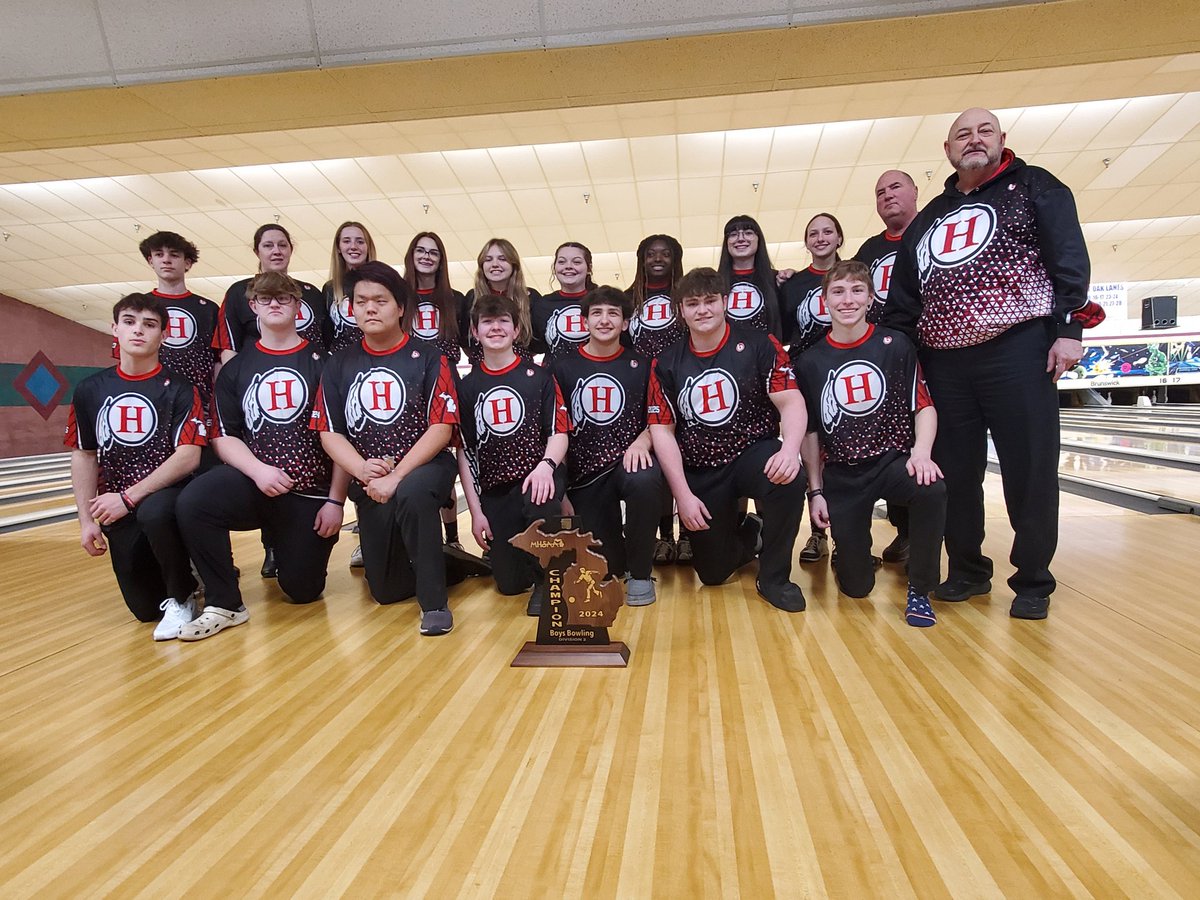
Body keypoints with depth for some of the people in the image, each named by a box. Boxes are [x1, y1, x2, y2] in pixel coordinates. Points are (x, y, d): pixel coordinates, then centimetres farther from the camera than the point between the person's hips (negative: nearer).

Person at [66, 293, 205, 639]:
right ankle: (178, 568, 35)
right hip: (117, 509, 4)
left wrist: (128, 497, -21)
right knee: (145, 608, 0)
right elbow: (84, 456, 7)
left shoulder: (178, 389, -8)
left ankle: (181, 599, -15)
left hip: (168, 495, -3)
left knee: (154, 512, -40)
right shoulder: (90, 391, 4)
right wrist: (87, 520, 2)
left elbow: (188, 457, -16)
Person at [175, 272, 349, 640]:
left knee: (302, 589, 1)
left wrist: (336, 500, -9)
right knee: (193, 501, -30)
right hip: (253, 484, 2)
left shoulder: (322, 364, 1)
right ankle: (225, 604, -11)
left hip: (310, 492, -1)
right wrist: (258, 470, -18)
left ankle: (285, 550, 38)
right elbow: (224, 437, 2)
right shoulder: (235, 369, 8)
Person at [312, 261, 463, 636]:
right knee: (387, 590, 6)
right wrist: (362, 470, -18)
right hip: (370, 485, 4)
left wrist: (397, 477, -21)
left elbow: (441, 427, -11)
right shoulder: (339, 366, 7)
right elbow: (329, 432, 2)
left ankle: (435, 601, -23)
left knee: (411, 494, -41)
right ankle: (444, 563, 37)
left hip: (425, 468, -4)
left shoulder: (427, 358, -3)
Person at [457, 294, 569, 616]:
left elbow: (558, 433, -1)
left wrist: (545, 465, -24)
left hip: (536, 477, -2)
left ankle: (548, 579, -12)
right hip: (493, 491, 2)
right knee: (510, 584, -2)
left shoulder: (538, 377, 5)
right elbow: (464, 451, 7)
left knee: (539, 502, -39)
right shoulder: (468, 386, 9)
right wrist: (476, 511, 0)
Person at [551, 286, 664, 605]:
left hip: (629, 461, -1)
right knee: (605, 565, -5)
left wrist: (642, 441, -16)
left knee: (645, 481, -39)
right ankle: (620, 562, 37)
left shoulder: (641, 364, 5)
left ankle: (640, 573, -13)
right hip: (584, 472, 1)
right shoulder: (563, 367, 5)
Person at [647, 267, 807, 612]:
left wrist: (790, 448, -34)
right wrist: (683, 494, -11)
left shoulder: (758, 345, -6)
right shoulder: (667, 364, 0)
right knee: (713, 573, 6)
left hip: (753, 453, -2)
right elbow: (662, 429, -3)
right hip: (700, 472, 2)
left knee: (787, 477, -37)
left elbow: (791, 402, -13)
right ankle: (750, 533, 42)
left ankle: (774, 578, -12)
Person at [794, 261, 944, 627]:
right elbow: (810, 431, 4)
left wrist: (922, 452, -19)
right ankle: (849, 553, 37)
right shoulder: (810, 362, 1)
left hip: (893, 460, 0)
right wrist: (816, 491, 0)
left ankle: (919, 590, -13)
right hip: (842, 477, 0)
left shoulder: (895, 345, -1)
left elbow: (923, 405, 0)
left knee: (933, 489, -37)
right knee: (856, 586, -3)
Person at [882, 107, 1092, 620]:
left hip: (1018, 351, -4)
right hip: (944, 364, 5)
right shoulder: (930, 218, 20)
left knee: (1029, 471, -1)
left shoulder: (1033, 187, 8)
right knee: (953, 473, 7)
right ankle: (966, 570, 23)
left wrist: (1069, 328, -12)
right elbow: (903, 298, 18)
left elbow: (1069, 258, -2)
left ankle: (1033, 582, 13)